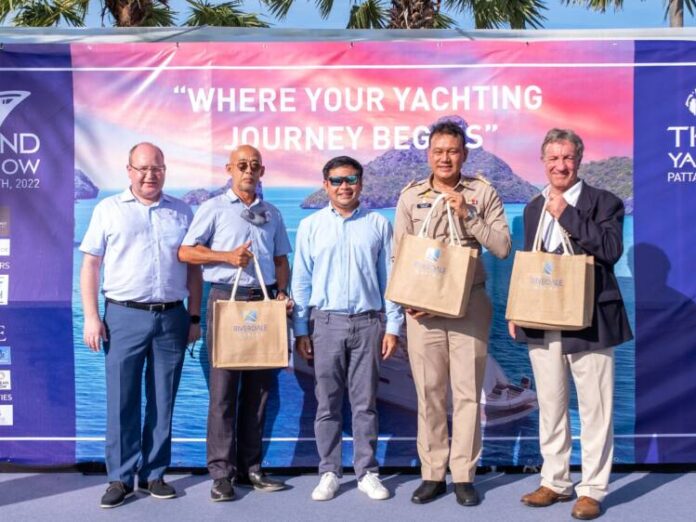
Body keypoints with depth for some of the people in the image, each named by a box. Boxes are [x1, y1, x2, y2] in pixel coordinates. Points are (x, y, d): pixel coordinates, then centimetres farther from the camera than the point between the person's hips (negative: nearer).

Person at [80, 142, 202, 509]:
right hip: (125, 316, -2)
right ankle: (120, 478, 11)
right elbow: (90, 265, 3)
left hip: (171, 317, 2)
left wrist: (194, 317, 7)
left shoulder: (182, 212, 10)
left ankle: (154, 474, 18)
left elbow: (193, 268, 12)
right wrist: (91, 316, -5)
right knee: (122, 400, 1)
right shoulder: (109, 209, 5)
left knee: (162, 401, 7)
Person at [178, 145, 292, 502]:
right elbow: (185, 252, -2)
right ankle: (221, 472, 3)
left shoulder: (272, 214, 15)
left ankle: (250, 467, 16)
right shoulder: (214, 208, 3)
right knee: (224, 388, -4)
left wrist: (282, 292, 0)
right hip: (227, 299, -4)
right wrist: (227, 256, -12)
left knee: (258, 387, 7)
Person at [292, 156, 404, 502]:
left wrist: (393, 326, 1)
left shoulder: (378, 224, 4)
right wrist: (300, 331, 3)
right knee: (327, 404, 6)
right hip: (327, 322, 0)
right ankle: (329, 473, 16)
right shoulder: (310, 226, 4)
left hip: (368, 323, 0)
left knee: (365, 403, 6)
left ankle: (367, 472, 16)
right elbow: (301, 281, 6)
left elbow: (389, 278, 5)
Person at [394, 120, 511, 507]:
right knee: (429, 392, 6)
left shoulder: (483, 193, 2)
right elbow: (399, 255, 5)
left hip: (469, 304, -1)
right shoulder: (410, 196, 6)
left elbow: (503, 247, -3)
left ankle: (463, 476, 14)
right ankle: (432, 474, 17)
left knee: (467, 392, 3)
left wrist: (468, 215, -13)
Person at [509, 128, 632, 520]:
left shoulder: (605, 202, -3)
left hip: (588, 322, -5)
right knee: (550, 408, 13)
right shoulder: (534, 207, 13)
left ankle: (593, 489, 14)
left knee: (594, 410, 2)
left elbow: (611, 249, -19)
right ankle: (555, 482, 25)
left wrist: (566, 214, -18)